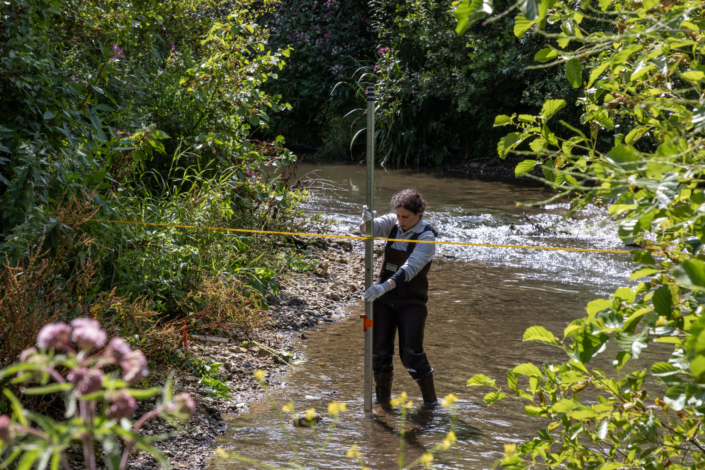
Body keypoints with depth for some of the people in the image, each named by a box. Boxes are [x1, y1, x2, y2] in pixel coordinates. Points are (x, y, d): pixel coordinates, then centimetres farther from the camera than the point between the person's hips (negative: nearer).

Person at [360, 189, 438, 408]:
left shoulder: (426, 237, -15)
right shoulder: (393, 223, 1)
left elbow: (410, 269, -27)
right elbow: (370, 228, -15)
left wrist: (385, 287, -40)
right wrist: (366, 221, -40)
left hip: (412, 301, -4)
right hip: (384, 299, 4)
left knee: (411, 353, -11)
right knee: (379, 351, -1)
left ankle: (429, 398, 8)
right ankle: (383, 396, 19)